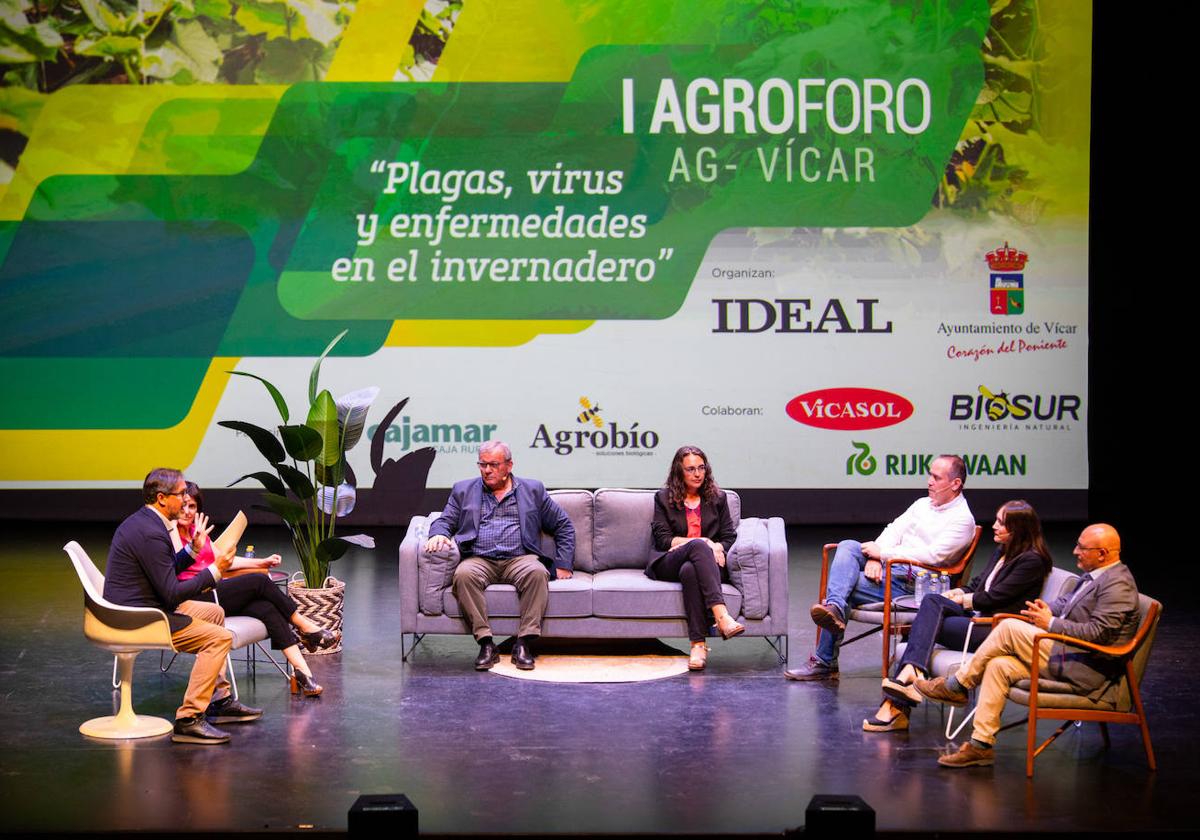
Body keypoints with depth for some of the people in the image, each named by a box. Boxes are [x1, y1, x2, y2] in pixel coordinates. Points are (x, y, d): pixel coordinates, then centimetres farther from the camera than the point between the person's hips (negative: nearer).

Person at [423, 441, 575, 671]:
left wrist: (563, 565, 6)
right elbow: (444, 521, 16)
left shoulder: (532, 490, 17)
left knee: (537, 572, -35)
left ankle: (524, 643, -33)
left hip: (519, 558, -1)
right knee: (463, 574, -34)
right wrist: (439, 534, -10)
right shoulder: (463, 490, 21)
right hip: (479, 560, 1)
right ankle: (485, 643, -32)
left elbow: (564, 526, 17)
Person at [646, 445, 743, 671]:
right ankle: (722, 616, -57)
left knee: (690, 570, -39)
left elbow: (729, 537, 14)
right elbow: (662, 538, 5)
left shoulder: (717, 498, 21)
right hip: (670, 563, -1)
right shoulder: (664, 498, 17)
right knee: (698, 546, -38)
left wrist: (716, 548, -10)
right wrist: (701, 542, -7)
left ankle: (698, 645, -51)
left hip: (708, 561, 1)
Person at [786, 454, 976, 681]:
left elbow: (932, 556, -18)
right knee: (847, 546, -21)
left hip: (910, 584, -7)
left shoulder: (963, 519, -6)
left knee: (848, 585, -22)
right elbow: (894, 530, 12)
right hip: (887, 566, 7)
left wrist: (883, 552, -15)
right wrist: (874, 558, -10)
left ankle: (825, 663, -19)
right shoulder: (923, 504, 21)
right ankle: (834, 607, -42)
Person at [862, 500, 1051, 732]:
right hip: (979, 617, 8)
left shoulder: (1032, 561, -9)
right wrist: (955, 594, 3)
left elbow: (994, 597, -13)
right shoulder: (1001, 552, 20)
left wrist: (962, 599, -2)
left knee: (927, 624, -20)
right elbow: (978, 583, 21)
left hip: (999, 631, -8)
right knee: (932, 602, -16)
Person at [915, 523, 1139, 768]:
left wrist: (1051, 623, -16)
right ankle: (981, 745, -5)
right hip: (1068, 657, 10)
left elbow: (1098, 633, -23)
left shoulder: (1118, 584, -15)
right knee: (998, 666, -5)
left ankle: (955, 687, -4)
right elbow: (1066, 603, 28)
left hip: (1087, 670, -10)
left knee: (1009, 628, -18)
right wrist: (1047, 610, 6)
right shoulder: (1094, 576, 16)